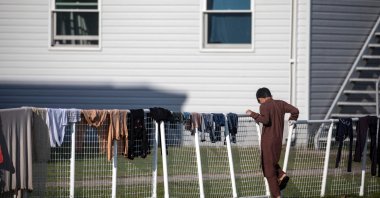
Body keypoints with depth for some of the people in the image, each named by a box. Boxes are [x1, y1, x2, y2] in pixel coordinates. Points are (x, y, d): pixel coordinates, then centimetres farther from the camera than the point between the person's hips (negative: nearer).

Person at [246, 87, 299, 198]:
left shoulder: (264, 106, -11)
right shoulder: (280, 104, 6)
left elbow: (265, 120, -26)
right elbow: (295, 111, 3)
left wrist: (252, 114, -16)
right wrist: (292, 119, 22)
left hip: (268, 140, -6)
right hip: (278, 140, 6)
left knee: (269, 168, 1)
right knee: (273, 161, 27)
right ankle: (281, 175, -2)